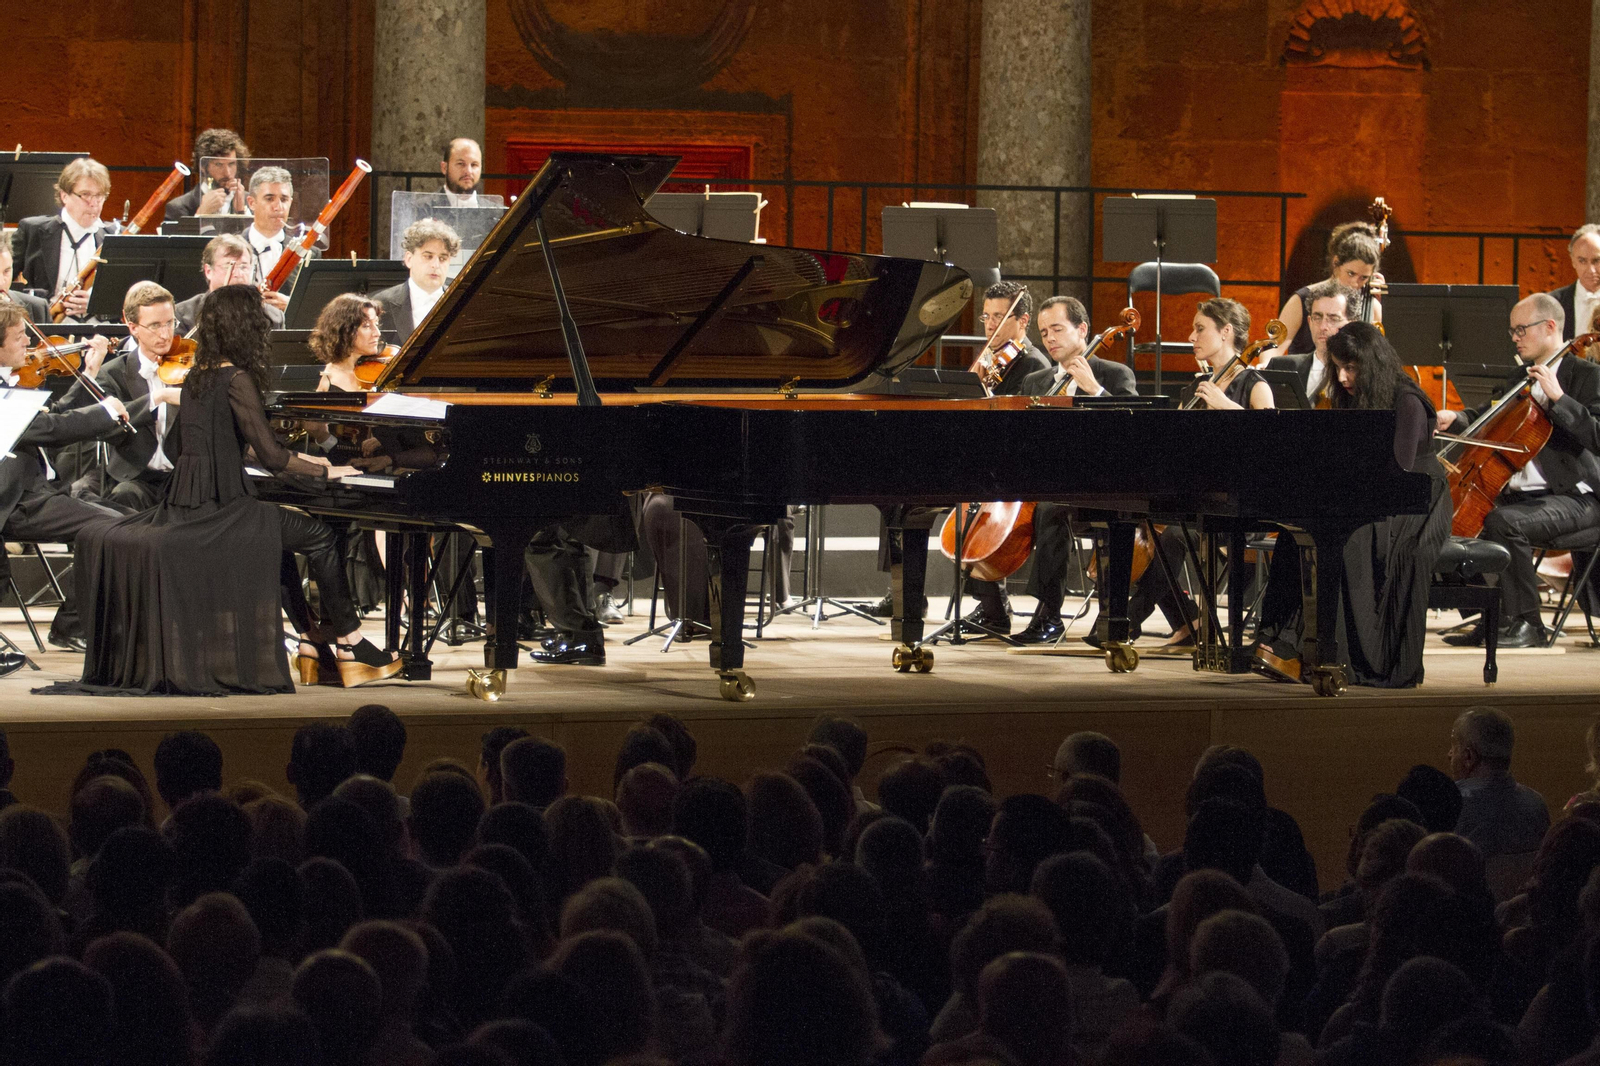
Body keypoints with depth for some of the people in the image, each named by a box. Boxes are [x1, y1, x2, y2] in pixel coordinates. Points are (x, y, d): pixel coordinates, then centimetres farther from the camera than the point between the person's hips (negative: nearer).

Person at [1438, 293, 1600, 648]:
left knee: (1503, 522, -33)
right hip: (1521, 493, 9)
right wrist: (1455, 419, 9)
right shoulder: (1521, 378, 18)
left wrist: (1558, 397, -26)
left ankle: (1526, 624, -22)